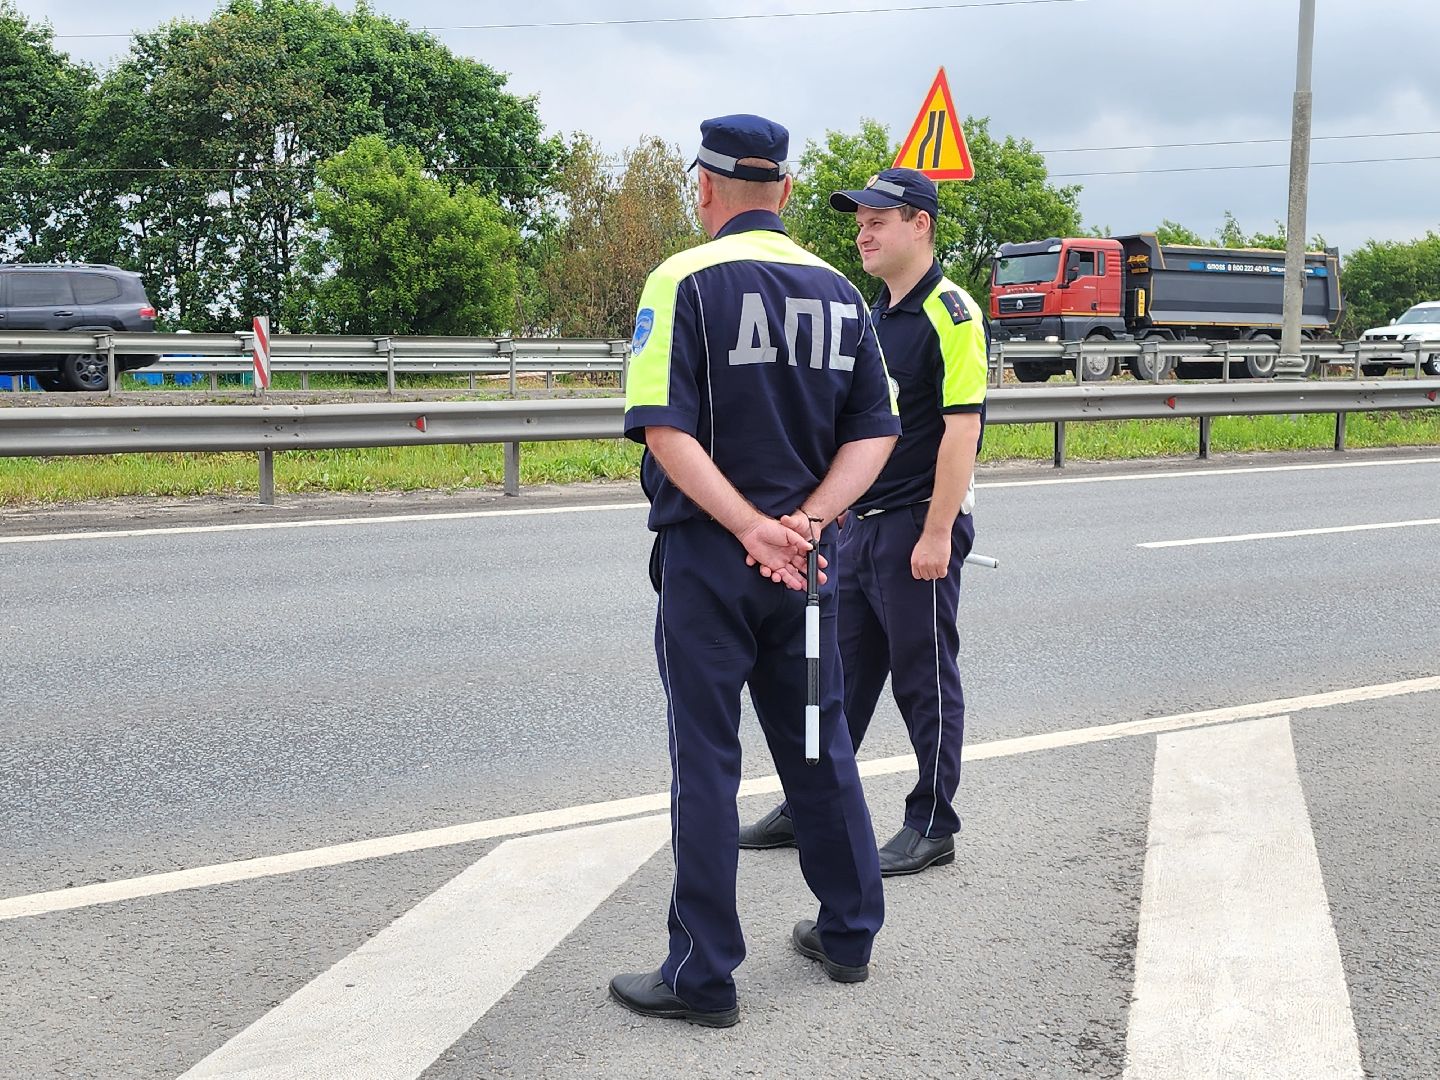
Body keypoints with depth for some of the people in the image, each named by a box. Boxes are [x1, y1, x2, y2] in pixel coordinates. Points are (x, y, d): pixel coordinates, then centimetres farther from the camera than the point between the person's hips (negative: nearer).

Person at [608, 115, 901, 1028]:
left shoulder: (686, 280, -8)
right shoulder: (839, 291, 9)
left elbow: (666, 429, -19)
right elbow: (875, 432, 4)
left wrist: (752, 529, -19)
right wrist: (806, 522, -8)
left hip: (709, 553, -5)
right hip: (809, 557, 5)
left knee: (707, 762, 2)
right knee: (820, 744, 17)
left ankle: (705, 977, 10)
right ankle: (849, 935, 29)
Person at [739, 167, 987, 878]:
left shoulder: (950, 313, -12)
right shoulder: (874, 314, 15)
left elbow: (961, 427, -18)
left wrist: (937, 533, -21)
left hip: (921, 526, -9)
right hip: (863, 523, 9)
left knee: (925, 679, 1)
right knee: (840, 672, 14)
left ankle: (932, 826, 13)